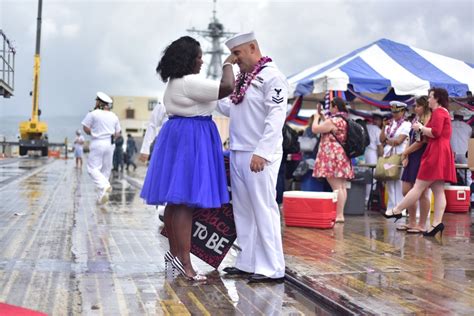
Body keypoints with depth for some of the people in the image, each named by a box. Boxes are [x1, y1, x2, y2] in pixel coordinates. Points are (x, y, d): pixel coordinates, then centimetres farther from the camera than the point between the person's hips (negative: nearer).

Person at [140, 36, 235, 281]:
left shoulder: (174, 83, 15)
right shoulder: (190, 82, -17)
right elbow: (228, 87, -21)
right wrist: (228, 64, -6)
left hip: (178, 137, 11)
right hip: (191, 139, -11)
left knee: (175, 200, 13)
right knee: (186, 201, -11)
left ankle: (174, 252, 22)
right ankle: (184, 262, -11)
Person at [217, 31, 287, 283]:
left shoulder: (272, 77, -9)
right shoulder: (243, 79, 17)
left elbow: (276, 117, -17)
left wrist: (261, 152, -22)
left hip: (259, 156, -9)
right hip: (238, 154, 9)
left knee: (264, 210, -6)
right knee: (243, 211, 12)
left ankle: (272, 269, 0)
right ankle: (247, 263, 21)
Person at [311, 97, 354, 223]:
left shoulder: (333, 120, -15)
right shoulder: (345, 120, 16)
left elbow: (315, 129, -12)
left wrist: (317, 117, 5)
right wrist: (322, 116, 24)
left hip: (333, 157, -10)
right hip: (342, 157, 10)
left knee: (336, 187, -11)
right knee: (342, 186, 9)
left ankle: (338, 215, -13)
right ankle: (340, 214, 13)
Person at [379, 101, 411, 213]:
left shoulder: (406, 124, 0)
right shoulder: (389, 124, 16)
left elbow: (398, 141, -9)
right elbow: (381, 139, 8)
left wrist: (387, 141, 3)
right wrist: (384, 127, 0)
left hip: (399, 155, -5)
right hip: (387, 155, 5)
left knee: (399, 182, -9)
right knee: (389, 182, 2)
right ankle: (391, 207, 6)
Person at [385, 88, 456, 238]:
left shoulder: (438, 112, -7)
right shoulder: (443, 112, 25)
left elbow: (435, 132, -19)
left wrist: (421, 128, -5)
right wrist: (423, 129, 10)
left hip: (436, 153, -11)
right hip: (441, 153, 11)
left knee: (419, 187, -7)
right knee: (438, 190, 1)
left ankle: (396, 211, -1)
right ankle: (437, 222, -4)